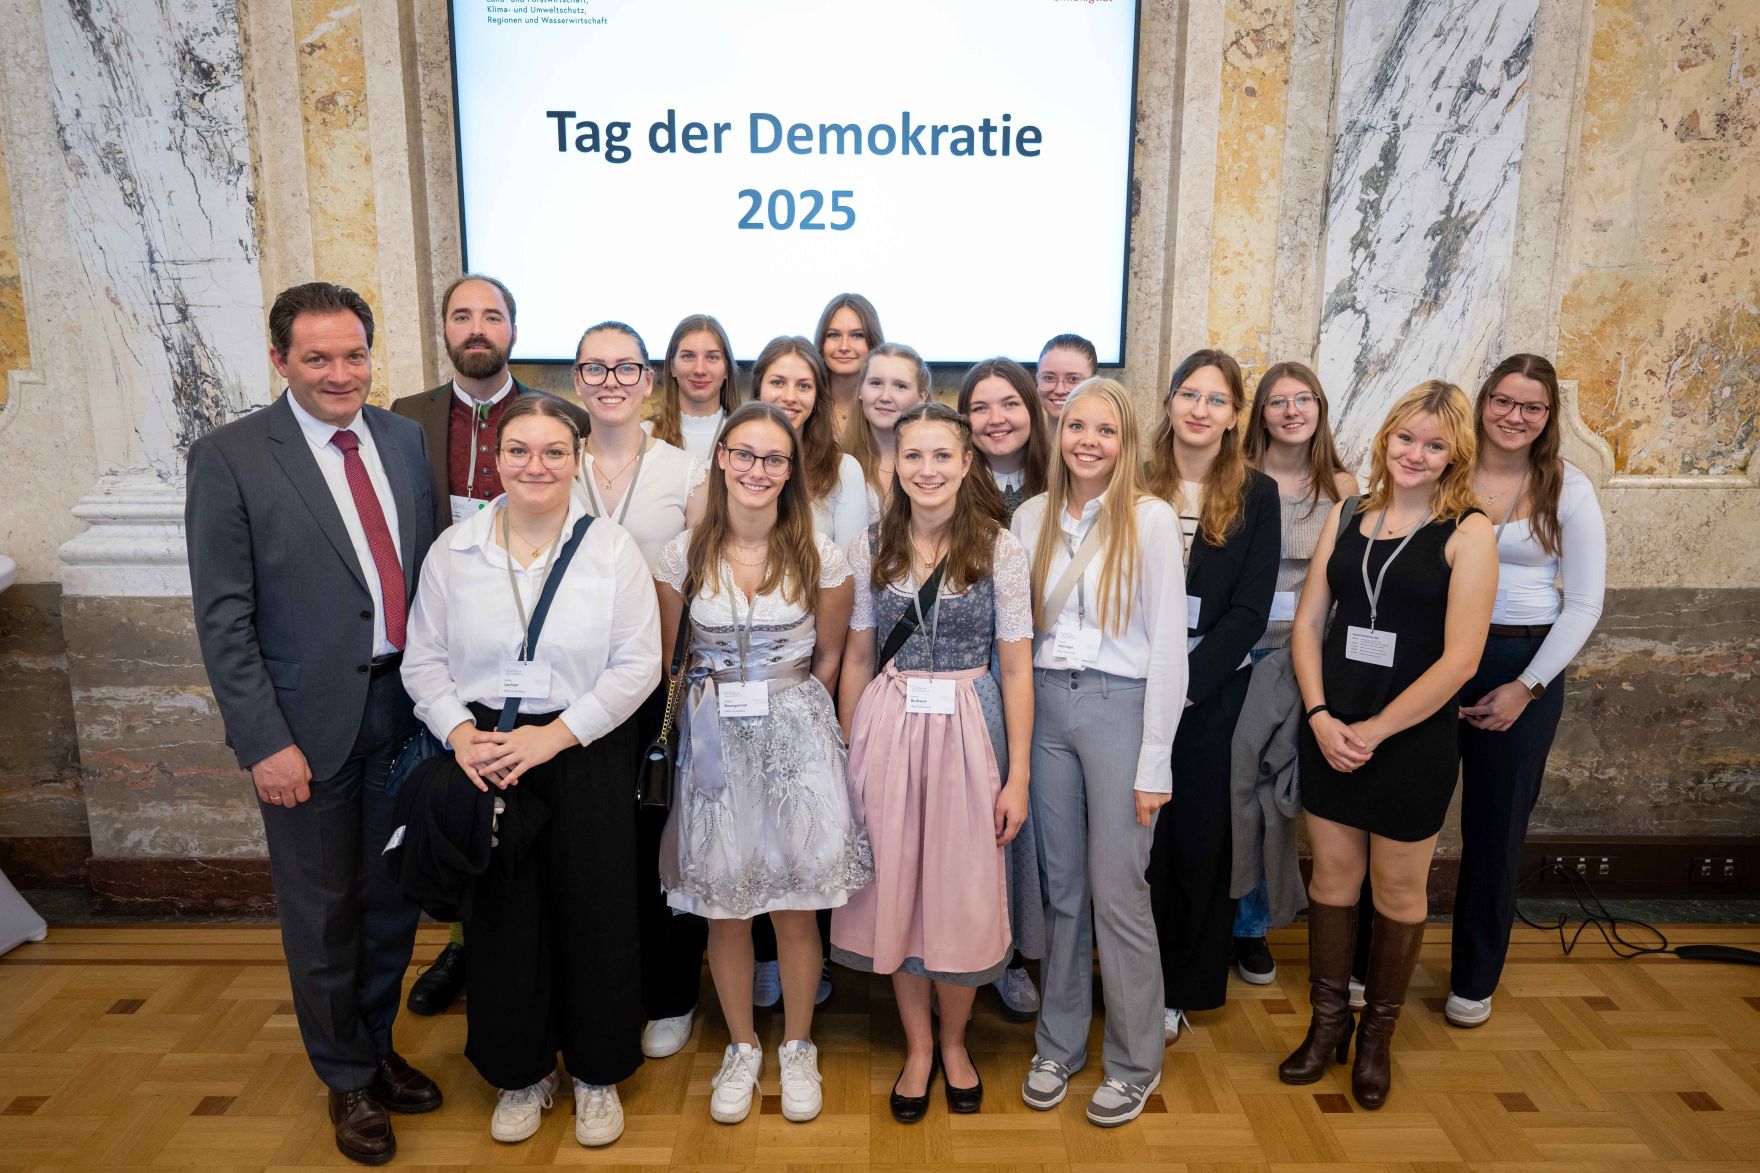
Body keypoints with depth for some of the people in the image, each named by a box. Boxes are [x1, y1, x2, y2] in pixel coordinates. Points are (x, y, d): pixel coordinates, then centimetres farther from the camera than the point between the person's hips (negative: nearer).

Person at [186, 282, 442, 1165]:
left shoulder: (406, 440, 5)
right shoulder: (228, 458, -9)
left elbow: (428, 570, 8)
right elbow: (224, 619, -10)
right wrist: (264, 741, -14)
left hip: (405, 705, 4)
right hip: (309, 721, -4)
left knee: (393, 897, 17)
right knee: (323, 913, 11)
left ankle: (377, 1048, 41)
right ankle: (347, 1078, 34)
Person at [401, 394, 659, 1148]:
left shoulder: (611, 548, -5)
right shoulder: (453, 550, 2)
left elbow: (637, 664, -8)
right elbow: (424, 661, 5)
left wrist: (554, 735, -15)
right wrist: (460, 732, -12)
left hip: (586, 754, -1)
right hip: (484, 759, 2)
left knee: (593, 912, 6)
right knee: (502, 915, 10)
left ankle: (597, 1072, 29)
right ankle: (521, 1072, 32)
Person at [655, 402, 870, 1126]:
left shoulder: (819, 557, -5)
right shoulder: (685, 555, -3)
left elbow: (828, 658, 7)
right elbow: (667, 658, 8)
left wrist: (788, 712, 10)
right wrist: (717, 714, 10)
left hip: (796, 738, -1)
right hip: (713, 741, 1)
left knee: (796, 909, 6)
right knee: (723, 909, 8)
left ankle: (797, 1049, 28)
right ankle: (741, 1049, 30)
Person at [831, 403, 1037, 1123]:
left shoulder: (1000, 549, -5)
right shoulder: (871, 549, 2)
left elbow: (1016, 668, -4)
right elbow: (857, 659, 9)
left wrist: (1018, 775, -6)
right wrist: (849, 756, 7)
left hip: (969, 732, -2)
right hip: (887, 730, 2)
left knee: (965, 893, 8)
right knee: (896, 887, 10)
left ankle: (954, 1041, 32)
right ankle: (917, 1046, 30)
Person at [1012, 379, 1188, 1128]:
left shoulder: (1151, 518, -6)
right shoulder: (1032, 518, 5)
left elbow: (1168, 644, -7)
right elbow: (1017, 630, 10)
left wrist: (1155, 762, -10)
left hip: (1120, 706, -4)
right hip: (1045, 703, 4)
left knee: (1117, 892, 2)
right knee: (1060, 886, 12)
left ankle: (1134, 1062, 22)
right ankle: (1058, 1045, 29)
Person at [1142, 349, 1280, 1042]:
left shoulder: (1256, 496, 1)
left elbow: (1249, 610, -4)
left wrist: (1188, 680, -12)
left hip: (1212, 692, 0)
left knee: (1198, 836, 9)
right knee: (1141, 835, 4)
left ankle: (1184, 987, 24)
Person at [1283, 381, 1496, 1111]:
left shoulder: (1467, 532, -8)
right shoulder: (1347, 516, 5)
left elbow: (1459, 658, -13)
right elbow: (1307, 622, 4)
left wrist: (1374, 730, -13)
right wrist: (1321, 716, -7)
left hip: (1413, 738, -3)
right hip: (1331, 731, 3)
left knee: (1399, 888, 11)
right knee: (1331, 876, 12)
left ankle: (1377, 1034, 31)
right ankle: (1328, 1022, 30)